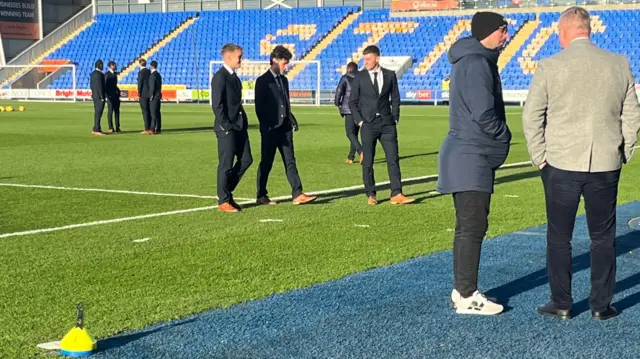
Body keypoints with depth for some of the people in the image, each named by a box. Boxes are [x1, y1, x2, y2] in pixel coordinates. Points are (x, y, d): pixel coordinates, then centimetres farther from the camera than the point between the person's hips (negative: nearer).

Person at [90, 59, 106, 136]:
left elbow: (91, 85, 16)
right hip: (99, 96, -10)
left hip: (95, 96, 10)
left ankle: (96, 129, 20)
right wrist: (102, 97, -17)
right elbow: (99, 86, -21)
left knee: (97, 113, 15)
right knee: (98, 113, -8)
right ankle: (96, 130, -8)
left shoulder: (93, 73, 12)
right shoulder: (99, 74, -18)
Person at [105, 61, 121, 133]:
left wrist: (118, 91, 8)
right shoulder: (107, 74, -8)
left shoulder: (115, 74, 15)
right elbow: (105, 85, -11)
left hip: (116, 95, 7)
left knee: (117, 111, 7)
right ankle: (111, 128, -1)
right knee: (110, 110, -4)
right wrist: (108, 94, -16)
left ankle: (117, 127, 11)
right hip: (110, 95, -7)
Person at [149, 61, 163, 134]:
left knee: (153, 113, -10)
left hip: (154, 97, -9)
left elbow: (152, 86, -18)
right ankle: (158, 129, 12)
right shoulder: (158, 74, 14)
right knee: (157, 113, 10)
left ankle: (153, 129, -13)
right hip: (158, 95, 9)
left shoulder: (152, 75, -15)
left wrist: (151, 96, -12)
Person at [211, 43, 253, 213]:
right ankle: (223, 201, 6)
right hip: (227, 128, -9)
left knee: (246, 160, 10)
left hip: (239, 126, 9)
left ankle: (226, 191, 21)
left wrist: (244, 121, 13)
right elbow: (217, 105, -17)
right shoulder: (220, 77, -13)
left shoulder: (234, 76, 15)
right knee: (226, 165, -2)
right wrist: (226, 126, -19)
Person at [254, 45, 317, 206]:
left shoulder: (284, 80, 15)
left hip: (284, 128, 7)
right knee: (266, 163, 2)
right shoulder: (263, 81, -7)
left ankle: (297, 195, -2)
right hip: (270, 129, -7)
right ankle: (261, 196, 11)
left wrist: (291, 119, 6)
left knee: (290, 162, 1)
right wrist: (266, 127, -14)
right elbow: (259, 107, -10)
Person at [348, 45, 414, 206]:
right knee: (368, 161, 2)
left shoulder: (390, 75, 6)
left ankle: (396, 195, -6)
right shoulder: (359, 77, 3)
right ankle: (370, 195, 12)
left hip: (387, 123, 1)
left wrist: (395, 118, 2)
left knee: (393, 159, -5)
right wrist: (360, 121, -4)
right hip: (368, 124, -1)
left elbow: (395, 99, 12)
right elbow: (352, 102, 5)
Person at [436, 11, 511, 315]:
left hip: (471, 156, 11)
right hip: (472, 157, -11)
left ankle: (463, 290, 20)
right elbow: (483, 114, -22)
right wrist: (505, 136, -5)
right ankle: (467, 296, -4)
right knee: (472, 227, -8)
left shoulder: (471, 60, 16)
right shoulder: (476, 63, -16)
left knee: (469, 226, 13)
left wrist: (500, 137, 10)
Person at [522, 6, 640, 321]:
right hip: (606, 166, 2)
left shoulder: (550, 67, -7)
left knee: (559, 237, 9)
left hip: (561, 165, -2)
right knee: (603, 238, 11)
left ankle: (561, 304, 14)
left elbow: (531, 118, -5)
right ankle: (601, 305, 14)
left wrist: (540, 158, 4)